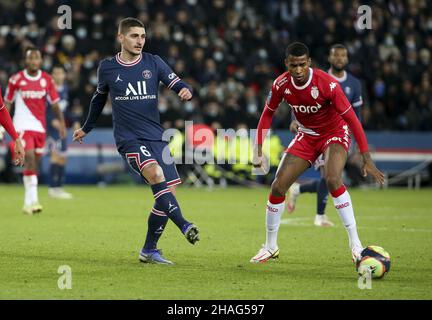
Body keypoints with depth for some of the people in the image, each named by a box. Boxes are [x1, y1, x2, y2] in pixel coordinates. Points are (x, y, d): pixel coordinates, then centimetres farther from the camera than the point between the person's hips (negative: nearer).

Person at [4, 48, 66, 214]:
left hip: (40, 126, 4)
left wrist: (61, 122, 0)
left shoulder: (47, 80, 4)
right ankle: (33, 200, -22)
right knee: (30, 158, -18)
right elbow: (7, 102, 4)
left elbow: (54, 103, 8)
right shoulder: (16, 79, -3)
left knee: (35, 162, 8)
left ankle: (28, 202, 18)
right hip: (23, 125, -4)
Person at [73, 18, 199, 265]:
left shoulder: (153, 63, 6)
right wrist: (87, 128, 32)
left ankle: (149, 250, 11)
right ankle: (184, 225, -36)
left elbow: (177, 84, 0)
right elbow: (99, 98, 22)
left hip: (156, 137, 3)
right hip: (129, 139, -3)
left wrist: (186, 91, -25)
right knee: (155, 173, -30)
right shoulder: (107, 68, 5)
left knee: (168, 192, -2)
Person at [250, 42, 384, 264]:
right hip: (306, 135, 5)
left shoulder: (327, 84, -29)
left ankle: (355, 243, -25)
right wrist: (258, 150, -5)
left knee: (332, 179, -32)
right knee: (278, 186, -5)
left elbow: (351, 118, -24)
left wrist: (367, 159, -26)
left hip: (335, 132, -4)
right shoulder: (281, 85, -16)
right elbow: (268, 114, 2)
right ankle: (270, 247, 13)